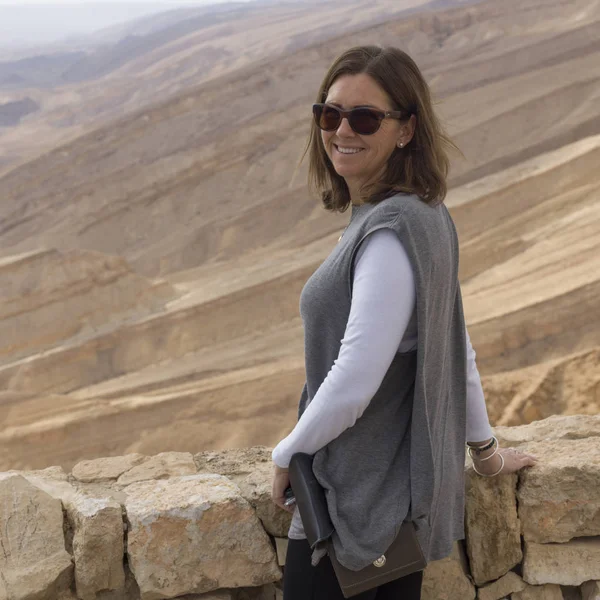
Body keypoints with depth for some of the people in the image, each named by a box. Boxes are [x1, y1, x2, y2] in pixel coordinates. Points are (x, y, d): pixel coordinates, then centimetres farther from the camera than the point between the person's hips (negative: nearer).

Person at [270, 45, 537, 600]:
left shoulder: (391, 232, -24)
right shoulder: (425, 216, 5)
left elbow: (353, 382, -26)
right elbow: (455, 345, 15)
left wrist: (287, 455, -9)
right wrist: (485, 449, 25)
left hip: (359, 507, -9)